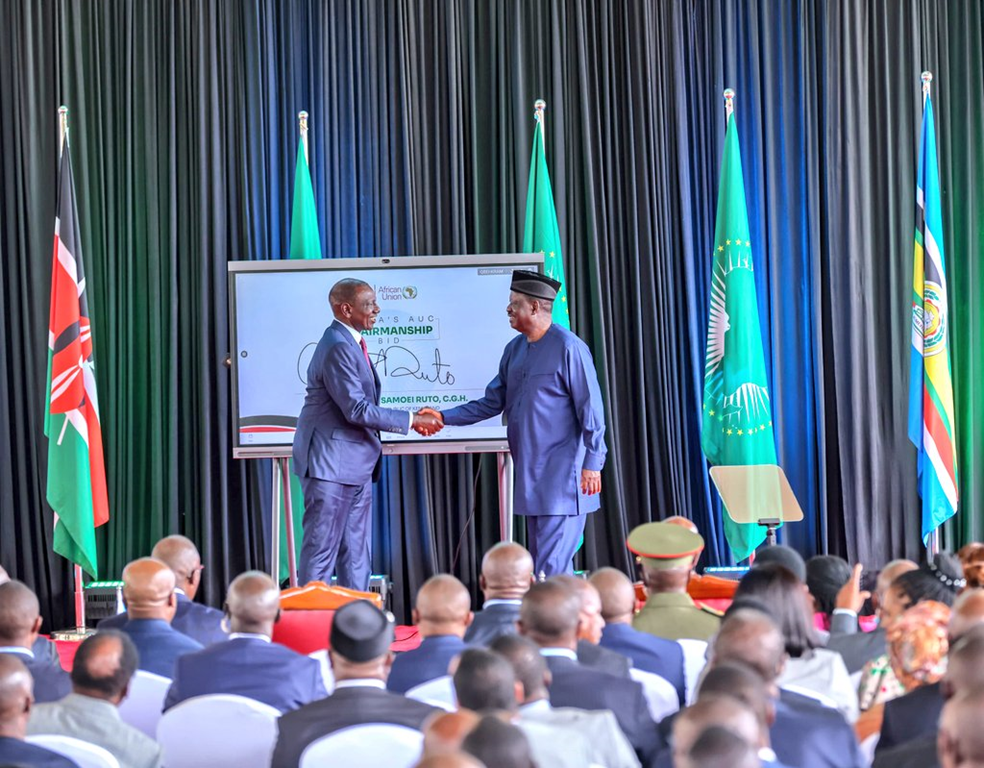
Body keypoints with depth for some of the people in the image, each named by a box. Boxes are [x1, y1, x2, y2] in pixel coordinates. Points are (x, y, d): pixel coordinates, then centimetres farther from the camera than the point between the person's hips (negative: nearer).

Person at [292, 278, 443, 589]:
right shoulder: (338, 347, -18)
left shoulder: (351, 343, 14)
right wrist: (411, 420, -16)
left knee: (356, 555, 12)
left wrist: (414, 419, 7)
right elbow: (357, 410, -22)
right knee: (321, 550, -4)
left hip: (354, 465, 10)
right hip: (331, 464, -10)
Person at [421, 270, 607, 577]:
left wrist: (592, 463, -14)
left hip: (562, 476, -8)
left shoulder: (568, 348, -11)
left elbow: (590, 409, -12)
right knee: (540, 562, 11)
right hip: (530, 476, 9)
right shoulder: (515, 349, 13)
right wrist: (444, 417, 8)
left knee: (551, 567, -11)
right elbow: (492, 402, 16)